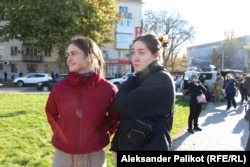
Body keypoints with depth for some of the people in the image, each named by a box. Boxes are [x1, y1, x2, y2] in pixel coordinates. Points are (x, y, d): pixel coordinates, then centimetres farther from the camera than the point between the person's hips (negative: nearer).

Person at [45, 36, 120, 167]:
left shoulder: (108, 89, -11)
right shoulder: (59, 88, -6)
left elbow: (116, 119, 5)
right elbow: (51, 114, 13)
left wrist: (101, 135, 0)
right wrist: (60, 133, 6)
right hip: (62, 157, 1)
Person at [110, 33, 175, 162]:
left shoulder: (162, 80, -17)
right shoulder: (142, 79, 9)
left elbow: (123, 105, -23)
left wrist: (134, 77, -9)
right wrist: (116, 147, 8)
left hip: (151, 156, -8)